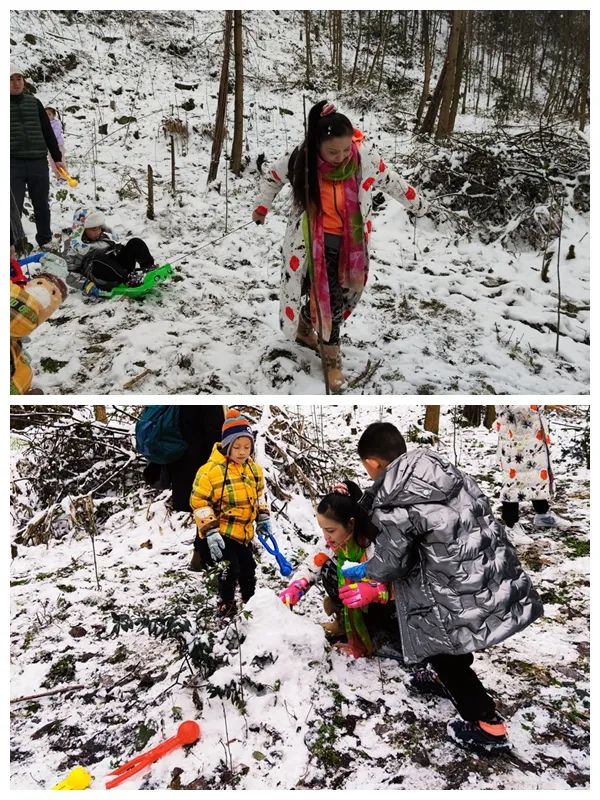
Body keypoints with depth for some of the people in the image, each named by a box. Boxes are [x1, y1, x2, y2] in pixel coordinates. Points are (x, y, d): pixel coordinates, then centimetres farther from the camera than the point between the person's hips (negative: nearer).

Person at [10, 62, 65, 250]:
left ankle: (45, 242, 24)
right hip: (13, 164, -2)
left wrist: (57, 158, 11)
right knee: (14, 208, -4)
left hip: (38, 163, 3)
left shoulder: (34, 103, 12)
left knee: (42, 206, 10)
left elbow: (48, 132, 14)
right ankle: (14, 246, 4)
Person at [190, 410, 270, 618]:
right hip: (220, 533, -6)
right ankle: (226, 603, 19)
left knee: (248, 569, 16)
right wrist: (210, 531, -22)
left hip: (244, 532, 6)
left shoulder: (254, 469, 1)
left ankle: (250, 601, 39)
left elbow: (259, 494, 19)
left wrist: (262, 517, 12)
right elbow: (199, 501, -18)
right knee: (230, 569, -7)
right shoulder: (211, 470, -20)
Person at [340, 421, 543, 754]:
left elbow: (391, 563, -5)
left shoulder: (392, 505, -19)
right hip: (499, 575, 8)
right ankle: (446, 677, 55)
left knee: (439, 644, 18)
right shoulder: (442, 467, 0)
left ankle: (488, 726, 25)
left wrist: (363, 571, 18)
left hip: (469, 595, -8)